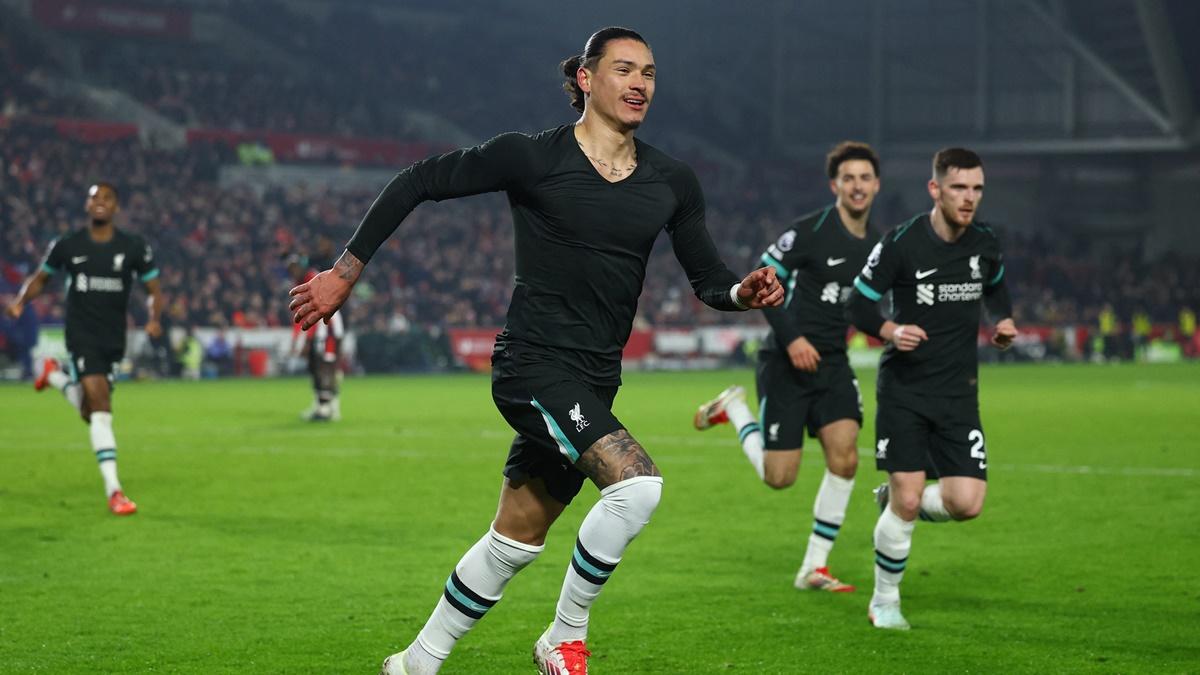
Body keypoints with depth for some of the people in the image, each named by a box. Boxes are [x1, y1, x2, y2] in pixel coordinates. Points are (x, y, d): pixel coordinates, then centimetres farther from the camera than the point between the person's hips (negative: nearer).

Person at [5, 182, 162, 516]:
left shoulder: (134, 248, 0)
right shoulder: (67, 246, 0)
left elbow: (154, 291, 5)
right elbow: (40, 278, 14)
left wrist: (154, 319, -15)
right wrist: (20, 302, -5)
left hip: (113, 339, 3)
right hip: (81, 336, -3)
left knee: (91, 414, 13)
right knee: (101, 405, -18)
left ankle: (54, 375, 44)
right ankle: (113, 491, -18)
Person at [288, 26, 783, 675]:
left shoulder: (671, 182, 6)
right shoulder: (532, 158, -7)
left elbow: (707, 279, 12)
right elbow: (418, 183, -1)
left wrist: (742, 292, -12)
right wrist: (346, 270, -2)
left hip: (595, 380, 6)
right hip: (534, 361, -6)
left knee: (515, 542, 13)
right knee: (637, 482, -26)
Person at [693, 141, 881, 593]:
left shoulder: (873, 247, 8)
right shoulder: (811, 231, -13)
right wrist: (790, 337, -19)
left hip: (832, 363, 6)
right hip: (786, 364, -5)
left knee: (844, 456, -13)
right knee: (779, 477, -5)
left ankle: (815, 568, -2)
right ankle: (733, 409, 25)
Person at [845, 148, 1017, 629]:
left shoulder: (985, 244, 2)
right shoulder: (901, 243, -12)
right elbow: (858, 304, -6)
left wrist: (1004, 320, 4)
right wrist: (890, 330, -25)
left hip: (958, 393, 4)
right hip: (903, 390, -4)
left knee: (967, 503, -9)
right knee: (907, 500, -11)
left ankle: (895, 503, 23)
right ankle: (884, 603, 10)